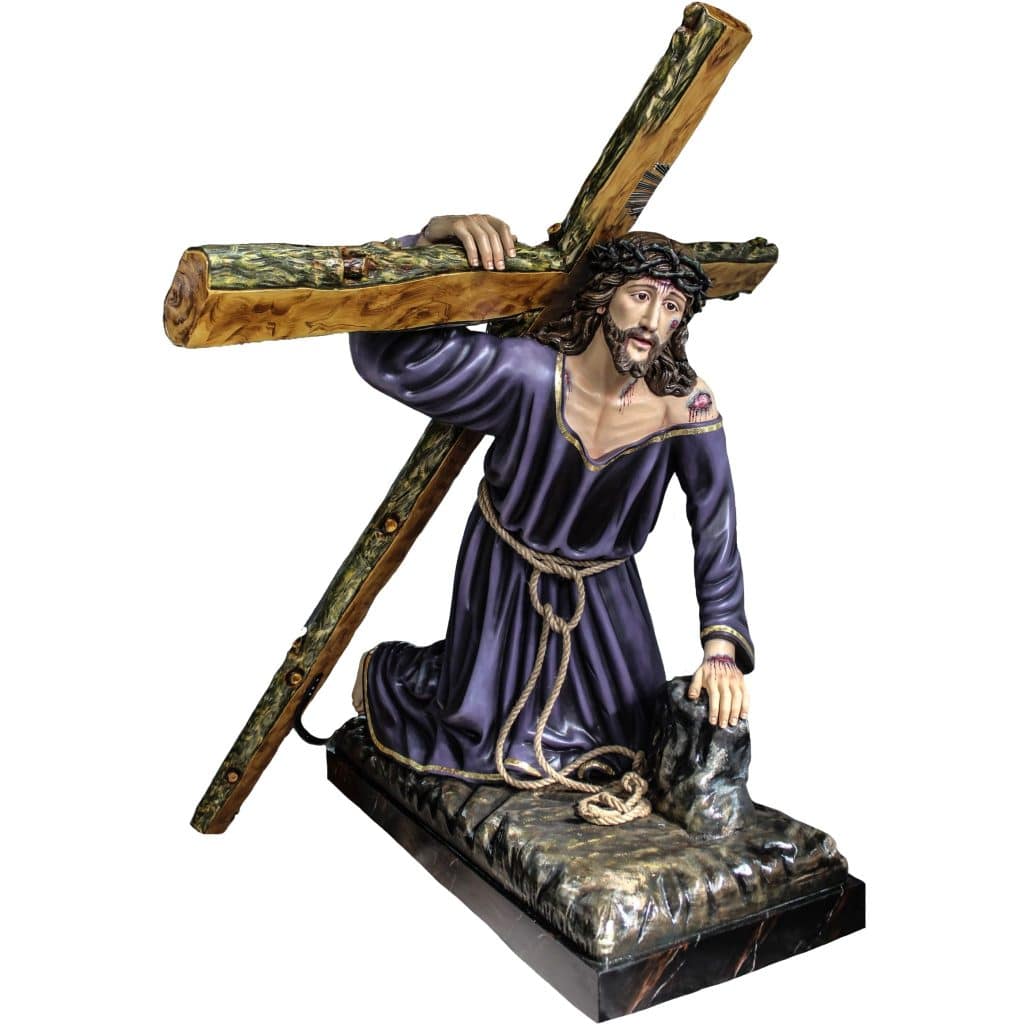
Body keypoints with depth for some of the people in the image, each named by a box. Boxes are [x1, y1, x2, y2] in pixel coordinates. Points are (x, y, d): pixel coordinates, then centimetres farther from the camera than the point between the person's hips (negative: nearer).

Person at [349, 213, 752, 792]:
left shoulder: (687, 407, -23)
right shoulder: (535, 373, -31)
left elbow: (717, 528, -19)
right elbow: (386, 353, -36)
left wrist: (721, 651, -26)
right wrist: (437, 235, -49)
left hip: (602, 585, 3)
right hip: (506, 570, -3)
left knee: (632, 733, 16)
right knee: (483, 729, 7)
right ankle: (384, 670, 38)